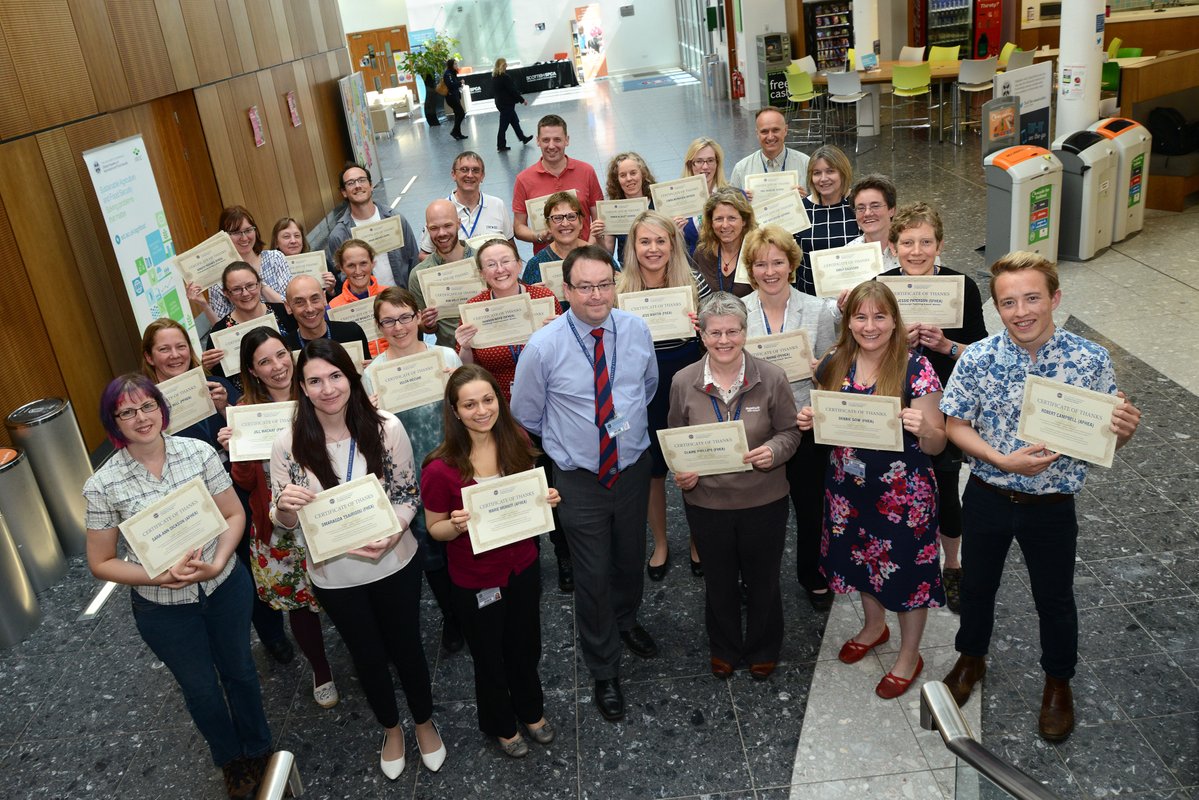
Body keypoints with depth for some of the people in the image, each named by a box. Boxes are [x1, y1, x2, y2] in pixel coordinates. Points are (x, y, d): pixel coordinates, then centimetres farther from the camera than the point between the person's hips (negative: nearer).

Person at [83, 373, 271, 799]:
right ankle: (230, 759, 50)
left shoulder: (199, 453, -15)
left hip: (225, 586, 1)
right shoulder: (102, 486, -18)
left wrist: (216, 564, -22)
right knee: (201, 689, 20)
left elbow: (234, 514, -6)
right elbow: (101, 563, -9)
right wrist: (161, 577, -23)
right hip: (164, 607, -1)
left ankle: (258, 749, 50)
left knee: (239, 669, 22)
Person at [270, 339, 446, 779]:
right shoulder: (288, 443, -16)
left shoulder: (386, 428, -18)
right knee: (367, 655, 21)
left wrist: (391, 535, -25)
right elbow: (284, 522, -6)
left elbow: (407, 494, -7)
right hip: (333, 574, 1)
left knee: (406, 645, 19)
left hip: (393, 562, 0)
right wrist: (285, 505, -30)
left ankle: (424, 722, 48)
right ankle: (391, 729, 49)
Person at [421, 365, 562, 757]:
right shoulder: (441, 469, -25)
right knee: (490, 657, 20)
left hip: (523, 566, 4)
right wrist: (456, 525, -33)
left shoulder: (517, 442, -12)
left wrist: (547, 500, -16)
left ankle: (531, 710, 54)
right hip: (475, 580, -3)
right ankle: (501, 725, 49)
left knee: (526, 647, 25)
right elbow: (435, 528, -11)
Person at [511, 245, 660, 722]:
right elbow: (525, 414, -2)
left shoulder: (637, 331, -8)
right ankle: (604, 672, 28)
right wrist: (568, 440, 5)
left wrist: (628, 424, 9)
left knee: (631, 558, 23)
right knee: (593, 577, 6)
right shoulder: (543, 347, -18)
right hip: (580, 479, -3)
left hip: (633, 468, 3)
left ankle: (625, 620, 56)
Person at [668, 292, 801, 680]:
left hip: (763, 500, -1)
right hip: (706, 501, 1)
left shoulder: (772, 378, -12)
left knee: (762, 579, 18)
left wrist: (774, 450, -24)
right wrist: (681, 472, -14)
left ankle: (763, 649, 44)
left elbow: (790, 432, -2)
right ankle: (724, 649, 45)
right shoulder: (683, 382, -8)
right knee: (719, 580, 20)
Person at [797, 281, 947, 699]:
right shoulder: (835, 364, -3)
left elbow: (937, 444, -13)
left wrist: (923, 429, -35)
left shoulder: (916, 370, -16)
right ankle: (874, 625, 52)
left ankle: (909, 656, 33)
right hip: (847, 486, 5)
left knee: (905, 568, 9)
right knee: (860, 557, 23)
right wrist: (809, 419, -10)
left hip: (903, 493, -5)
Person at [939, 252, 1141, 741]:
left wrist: (1123, 431, -28)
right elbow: (956, 426, -8)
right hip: (987, 497, 1)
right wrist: (1004, 460, -22)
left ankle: (1058, 682, 45)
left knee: (1054, 598, 18)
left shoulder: (1092, 361, -15)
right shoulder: (977, 359, -15)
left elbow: (1104, 438, -5)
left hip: (1052, 505, 0)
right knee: (977, 585, 21)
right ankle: (971, 659, 49)